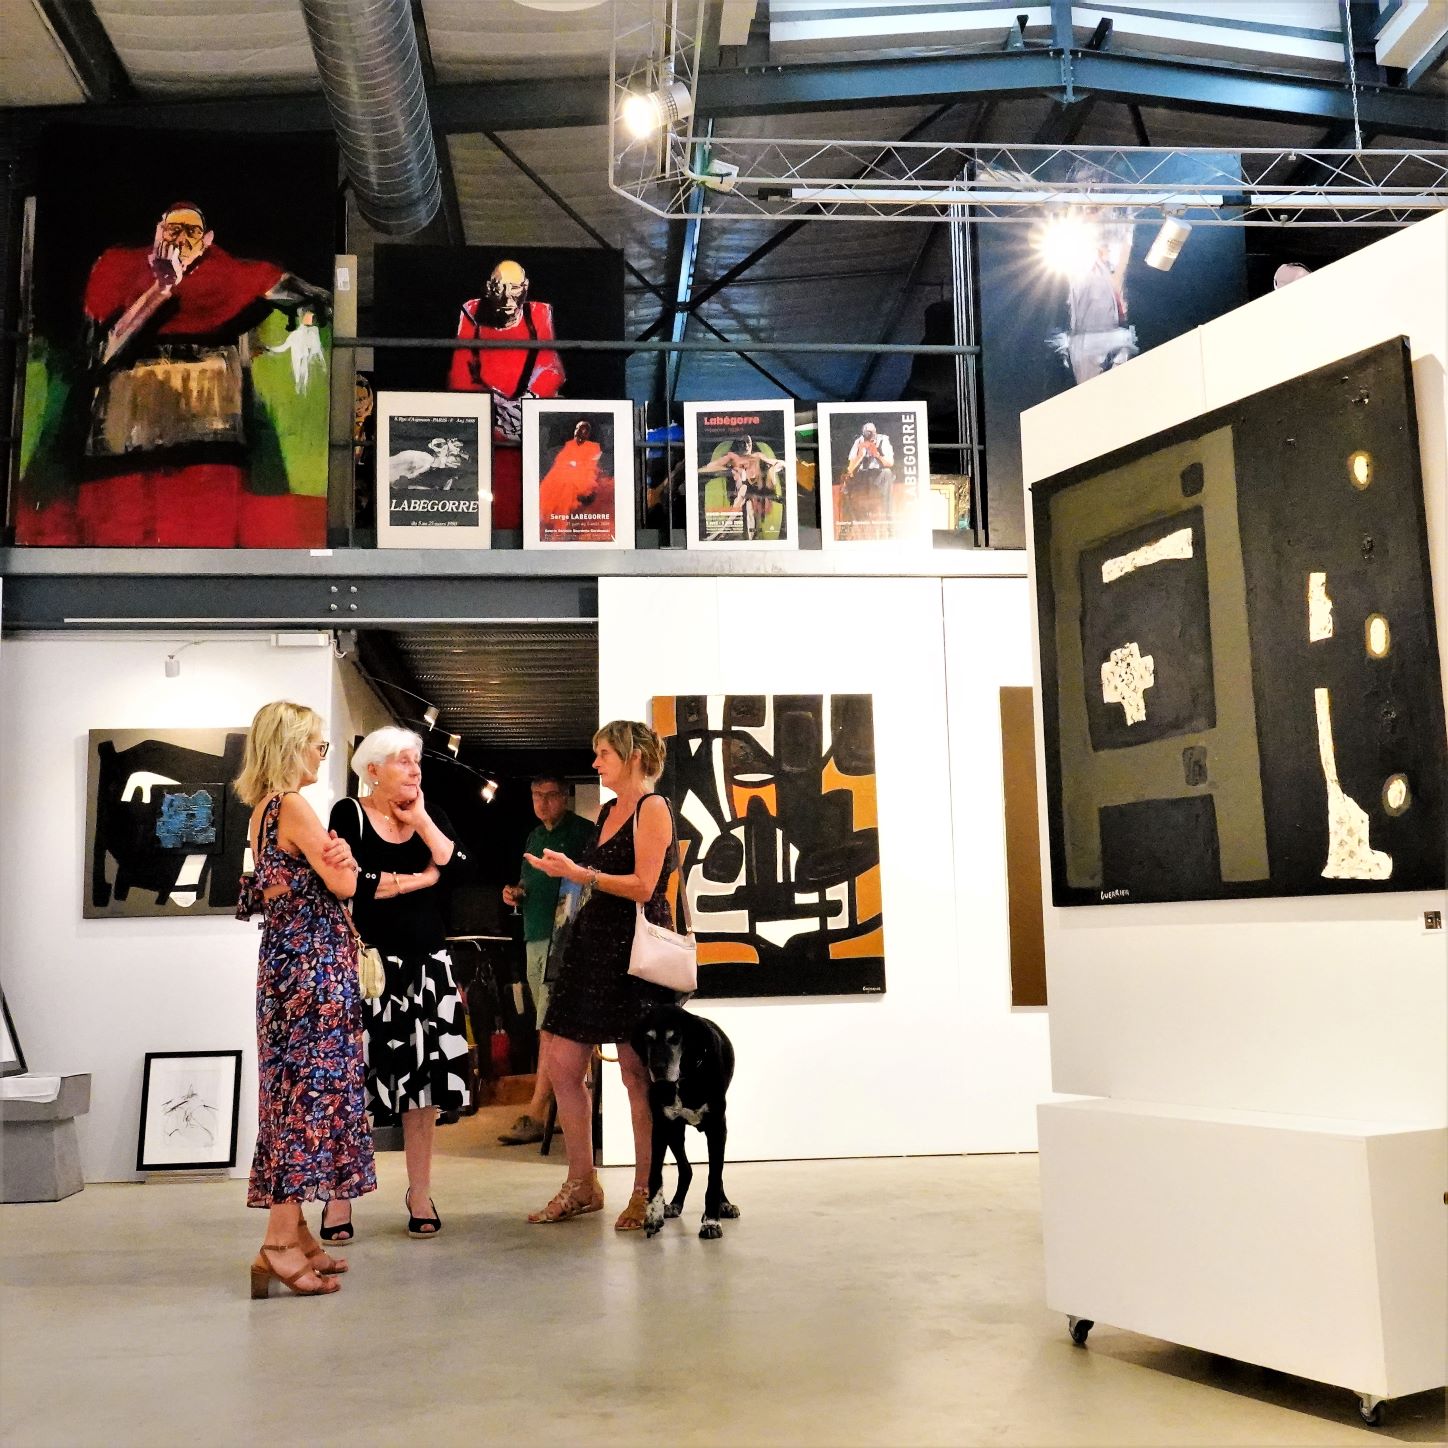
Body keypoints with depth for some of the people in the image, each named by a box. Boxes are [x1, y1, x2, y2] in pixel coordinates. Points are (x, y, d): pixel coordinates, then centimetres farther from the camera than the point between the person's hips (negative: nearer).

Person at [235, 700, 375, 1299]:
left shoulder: (263, 809, 14)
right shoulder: (293, 806, -14)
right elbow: (343, 884, -13)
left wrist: (334, 856, 0)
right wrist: (342, 855, 5)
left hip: (287, 960, 10)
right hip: (311, 963, -10)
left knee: (294, 1087, 12)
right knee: (309, 1089, -6)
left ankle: (292, 1232, 19)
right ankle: (280, 1240, -4)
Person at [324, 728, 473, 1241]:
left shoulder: (430, 815, 11)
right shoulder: (349, 814, -2)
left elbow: (460, 868, -3)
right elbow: (349, 884, -16)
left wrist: (420, 820, -7)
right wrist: (420, 878, -7)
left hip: (427, 965, 4)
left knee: (422, 1079, 5)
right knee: (355, 1081, -3)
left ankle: (420, 1194, 15)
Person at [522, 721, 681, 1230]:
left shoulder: (652, 808, -7)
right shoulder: (609, 811, 18)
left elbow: (642, 886, -15)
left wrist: (578, 872, -15)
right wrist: (565, 869, 11)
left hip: (634, 950, -9)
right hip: (592, 942, 9)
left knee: (637, 1073, -2)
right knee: (561, 1063, 6)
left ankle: (646, 1193, 10)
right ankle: (581, 1185, 17)